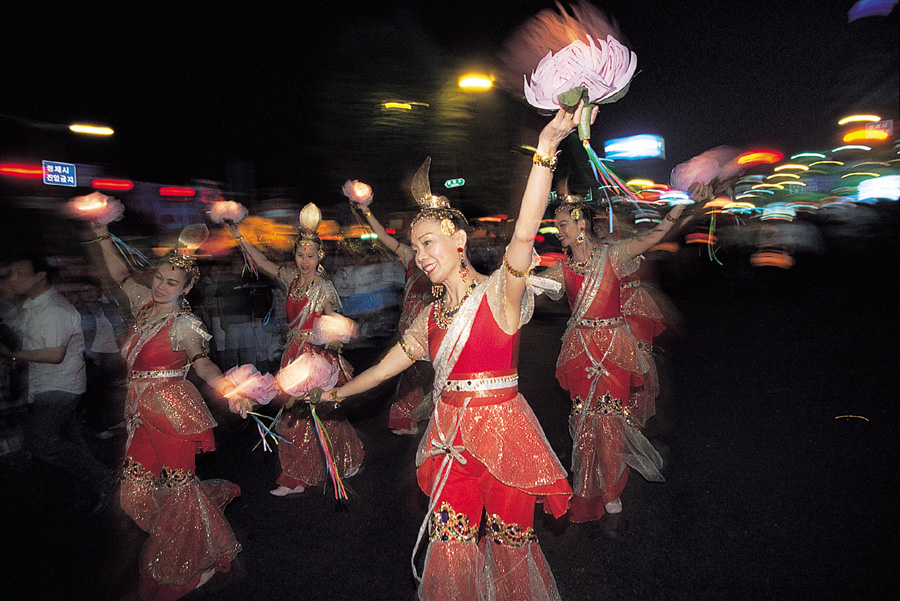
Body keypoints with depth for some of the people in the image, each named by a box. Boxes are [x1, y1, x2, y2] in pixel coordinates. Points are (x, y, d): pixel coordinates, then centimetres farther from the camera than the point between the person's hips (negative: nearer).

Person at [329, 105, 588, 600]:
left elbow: (524, 233, -29)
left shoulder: (498, 294, -11)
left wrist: (544, 152, -40)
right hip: (451, 437, 5)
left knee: (510, 544, 12)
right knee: (451, 548, 13)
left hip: (501, 430, -5)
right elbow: (390, 363, 19)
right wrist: (340, 392, 29)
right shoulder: (431, 316, 8)